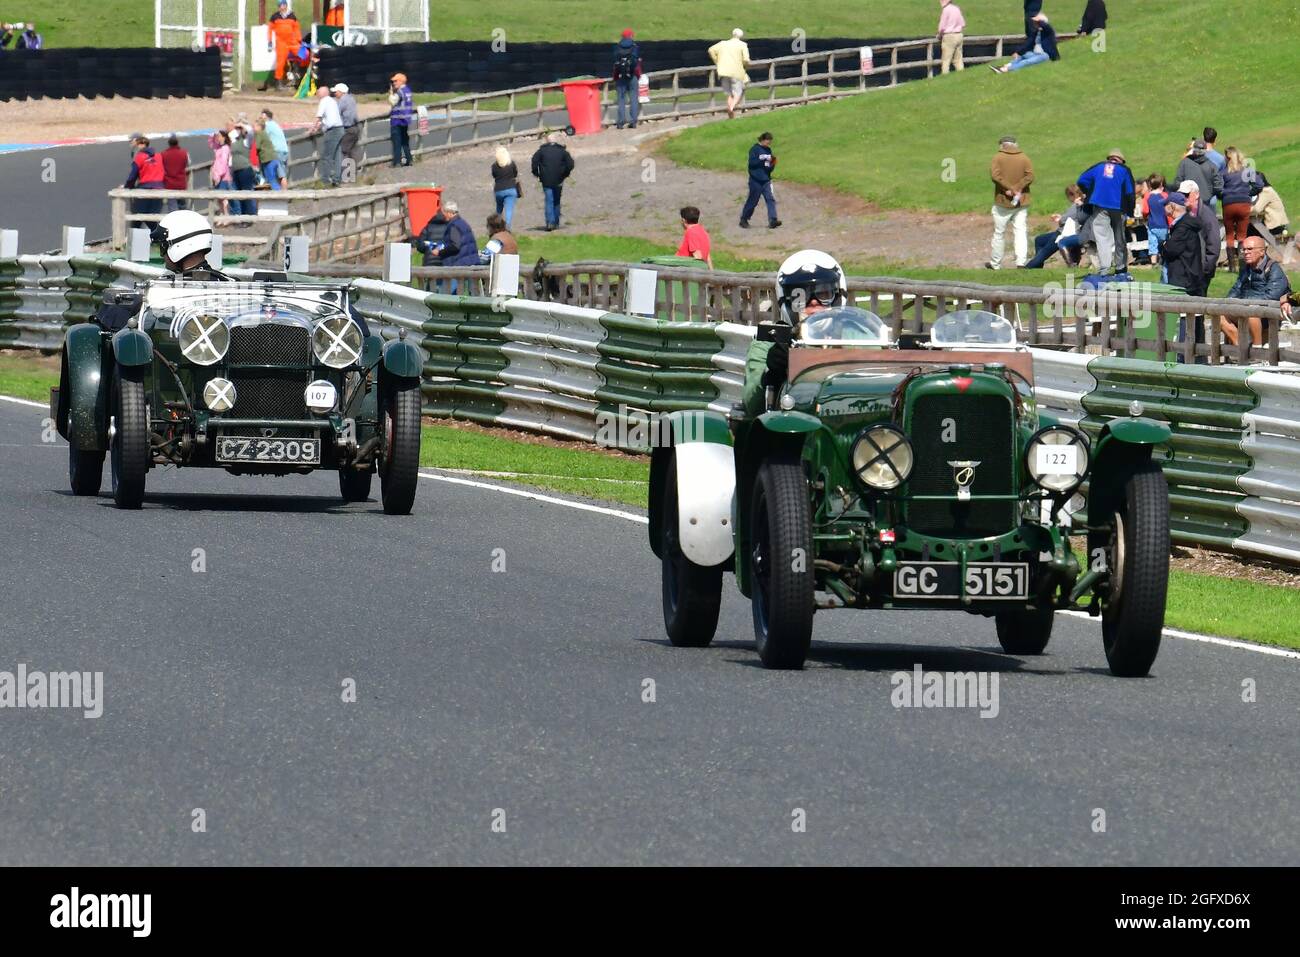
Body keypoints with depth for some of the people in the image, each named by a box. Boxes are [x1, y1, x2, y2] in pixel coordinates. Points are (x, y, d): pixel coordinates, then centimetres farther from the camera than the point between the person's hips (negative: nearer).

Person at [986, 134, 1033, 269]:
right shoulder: (1024, 158, 3)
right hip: (1021, 202, 2)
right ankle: (1021, 261, -12)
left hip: (1003, 201, -2)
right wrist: (1017, 189, -11)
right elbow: (1030, 176, -8)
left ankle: (995, 264, 17)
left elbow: (995, 175, -16)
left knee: (999, 233, 9)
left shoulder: (998, 157, -3)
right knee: (1021, 232, 0)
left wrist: (1008, 189, -14)